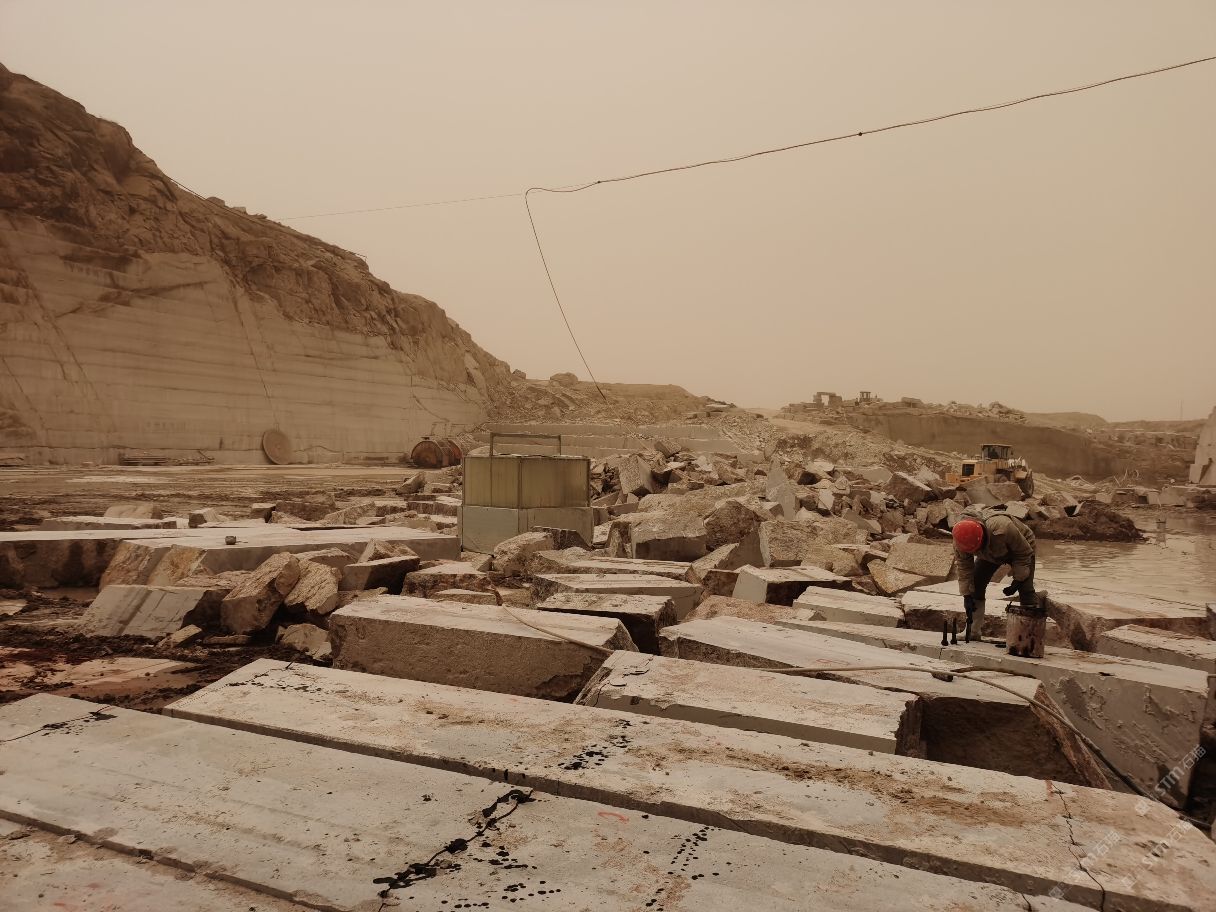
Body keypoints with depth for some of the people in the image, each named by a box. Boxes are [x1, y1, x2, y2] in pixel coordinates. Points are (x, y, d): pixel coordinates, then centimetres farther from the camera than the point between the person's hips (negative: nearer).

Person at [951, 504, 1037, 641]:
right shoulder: (961, 537, -32)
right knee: (975, 585, -6)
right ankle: (972, 632, 2)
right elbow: (964, 567, -19)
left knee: (1026, 590, -16)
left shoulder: (1002, 528, -46)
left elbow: (1024, 552, -28)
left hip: (1020, 547, -4)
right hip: (990, 553, 4)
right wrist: (966, 595, -21)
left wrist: (1017, 581, -24)